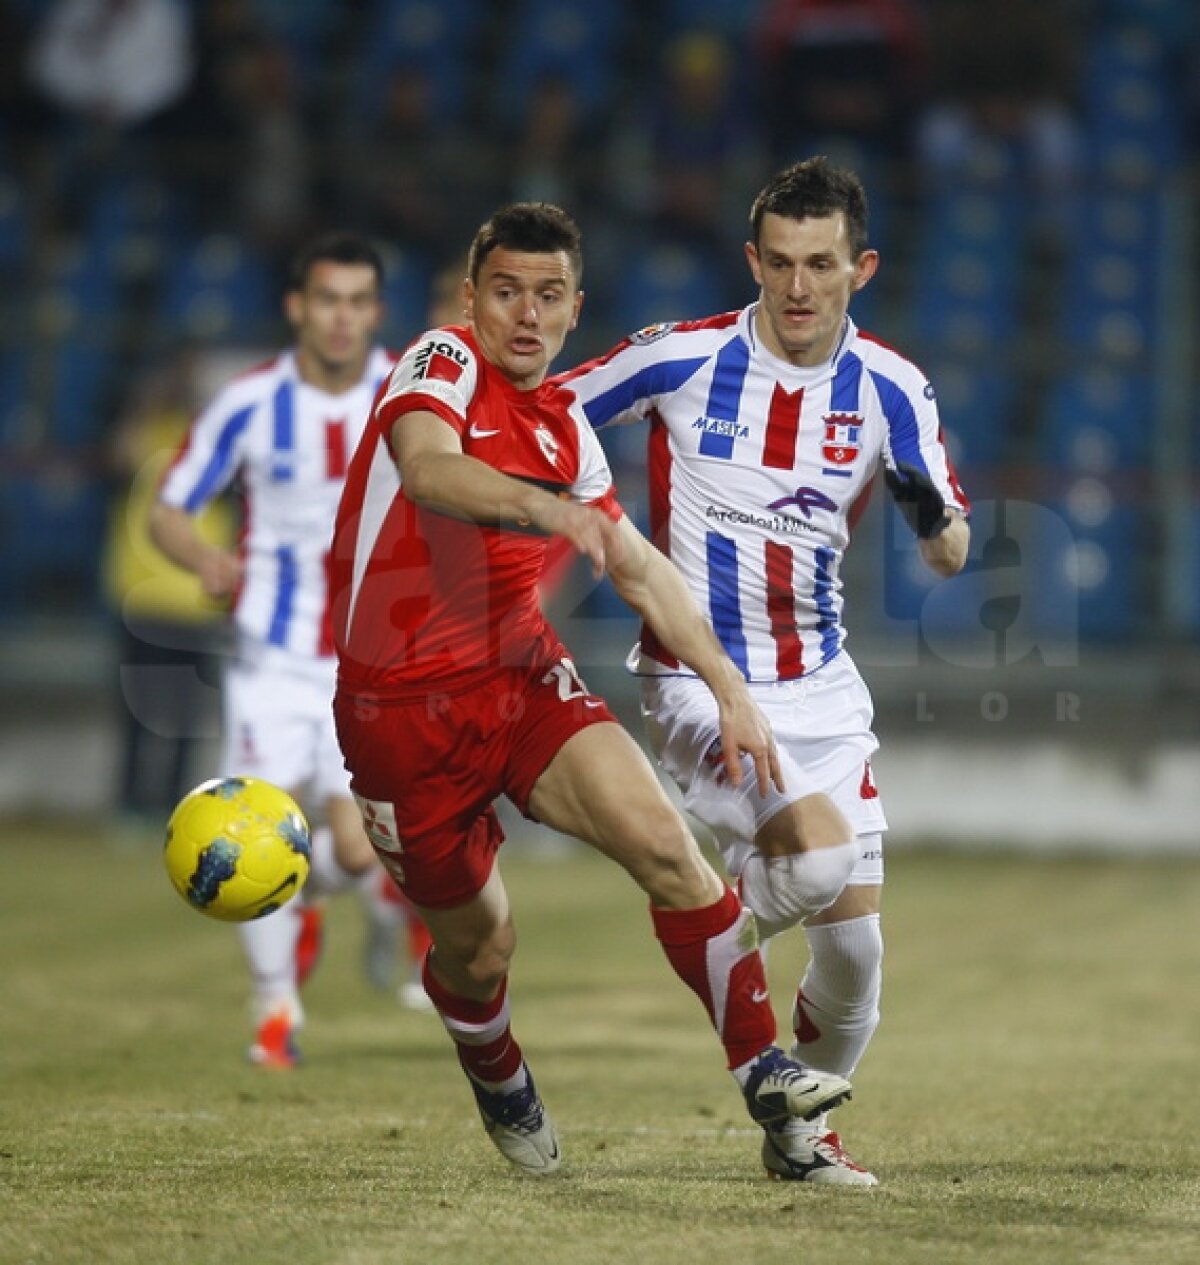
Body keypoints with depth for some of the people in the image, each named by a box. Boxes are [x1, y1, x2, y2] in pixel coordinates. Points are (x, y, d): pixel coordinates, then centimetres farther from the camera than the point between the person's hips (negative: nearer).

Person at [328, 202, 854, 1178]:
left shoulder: (563, 426, 11)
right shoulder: (441, 365, -10)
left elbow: (642, 569, 20)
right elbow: (427, 469, -33)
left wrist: (731, 692, 14)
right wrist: (550, 508, -50)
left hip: (523, 676, 5)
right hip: (403, 704, -5)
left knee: (664, 841, -19)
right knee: (478, 945, 7)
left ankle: (761, 1068, -14)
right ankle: (502, 1088, 40)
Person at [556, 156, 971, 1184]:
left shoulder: (892, 389, -2)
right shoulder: (684, 359, -10)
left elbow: (952, 554, 1)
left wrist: (931, 514, -20)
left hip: (821, 687, 4)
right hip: (700, 681, -4)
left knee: (854, 944, 1)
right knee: (817, 857, -28)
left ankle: (796, 1126, 26)